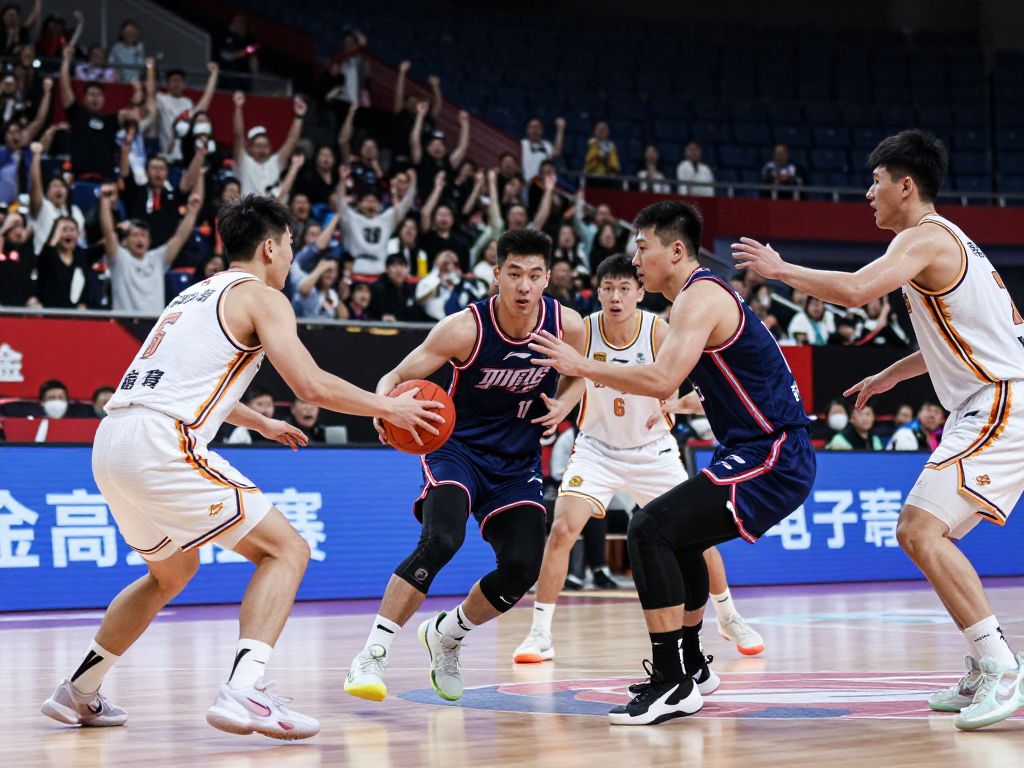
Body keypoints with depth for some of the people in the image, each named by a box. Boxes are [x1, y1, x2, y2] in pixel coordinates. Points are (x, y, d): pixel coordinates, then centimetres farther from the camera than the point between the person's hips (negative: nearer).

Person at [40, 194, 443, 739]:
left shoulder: (198, 295, 27)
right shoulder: (261, 297, 1)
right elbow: (311, 386, -10)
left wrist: (262, 424, 53)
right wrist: (388, 407, 3)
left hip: (112, 444, 9)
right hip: (162, 444, -9)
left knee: (174, 571, 30)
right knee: (285, 549, -2)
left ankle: (77, 693, 33)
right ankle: (243, 692, -19)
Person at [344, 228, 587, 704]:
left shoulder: (567, 326, -12)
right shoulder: (465, 329, -21)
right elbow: (397, 377, -16)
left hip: (518, 462, 4)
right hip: (457, 448, -4)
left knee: (522, 568, -9)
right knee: (441, 539, -29)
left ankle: (446, 635, 20)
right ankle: (372, 655, -23)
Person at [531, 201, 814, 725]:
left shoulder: (700, 297, -14)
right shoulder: (703, 297, 18)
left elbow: (662, 379, -28)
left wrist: (581, 366, -19)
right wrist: (680, 405, 33)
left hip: (771, 457, -11)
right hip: (765, 451, 11)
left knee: (651, 530, -18)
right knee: (678, 536, 27)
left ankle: (675, 684, -19)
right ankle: (689, 663, 38)